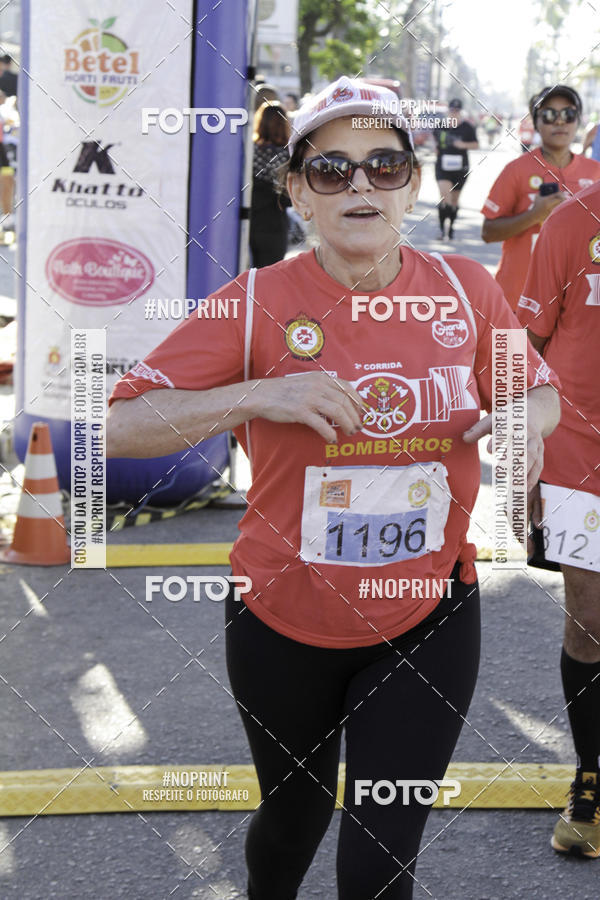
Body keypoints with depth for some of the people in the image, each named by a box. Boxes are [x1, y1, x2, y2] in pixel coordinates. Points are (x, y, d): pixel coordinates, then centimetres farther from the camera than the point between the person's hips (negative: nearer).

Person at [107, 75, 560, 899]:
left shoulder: (465, 289, -5)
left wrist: (525, 418, -14)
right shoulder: (258, 303, -13)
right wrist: (257, 396, -30)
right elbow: (122, 427, -16)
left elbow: (539, 394, 10)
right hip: (286, 623, 0)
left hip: (427, 623, 1)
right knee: (294, 821, 23)